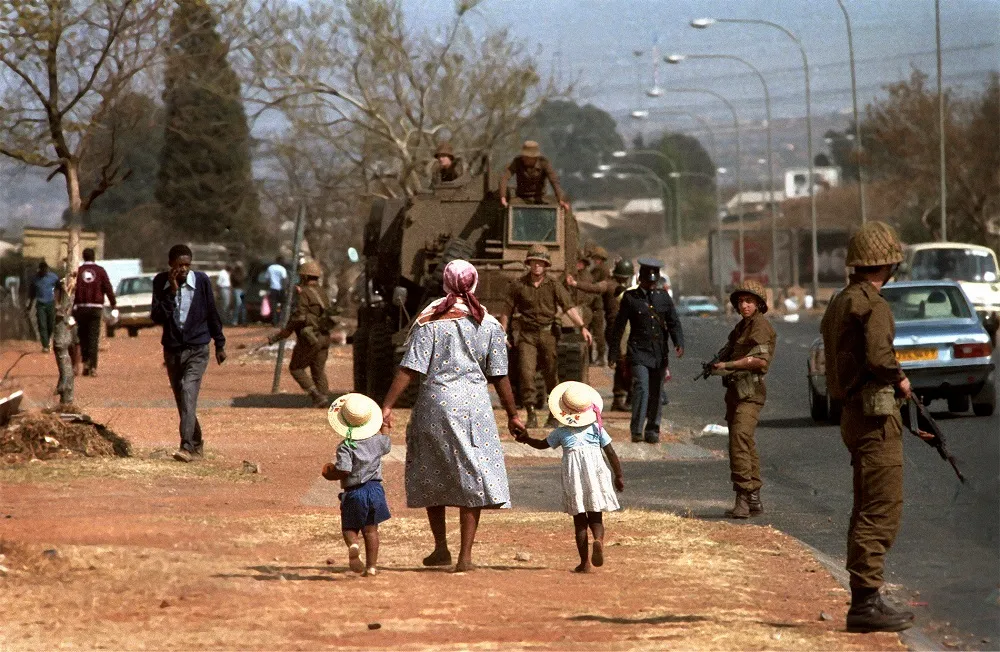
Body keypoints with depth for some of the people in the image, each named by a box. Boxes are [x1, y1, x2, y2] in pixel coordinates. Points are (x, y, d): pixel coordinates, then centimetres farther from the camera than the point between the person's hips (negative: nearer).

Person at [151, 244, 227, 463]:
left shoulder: (201, 280, -6)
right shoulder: (161, 282, -4)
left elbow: (212, 313, 4)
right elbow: (157, 317, -11)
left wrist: (220, 344, 10)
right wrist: (171, 291, -21)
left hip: (197, 349, -3)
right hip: (172, 349, 3)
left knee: (188, 392, -21)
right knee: (182, 400, 10)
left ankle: (188, 447, -29)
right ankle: (197, 443, 28)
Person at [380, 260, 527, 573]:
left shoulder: (430, 321, -3)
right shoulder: (488, 324, 2)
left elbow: (410, 369, -8)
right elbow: (499, 376, 5)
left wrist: (387, 405, -6)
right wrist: (512, 415, 14)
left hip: (435, 401, -1)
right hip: (473, 404, 1)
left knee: (430, 477, 16)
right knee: (471, 477, 4)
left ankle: (441, 547, 20)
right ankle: (465, 555, 1)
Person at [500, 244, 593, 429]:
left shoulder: (553, 285, 0)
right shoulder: (518, 285, 1)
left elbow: (568, 307, -10)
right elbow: (507, 311, 7)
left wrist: (582, 327, -22)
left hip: (548, 333, 0)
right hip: (527, 335, 0)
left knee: (551, 373, 5)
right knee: (526, 372, -13)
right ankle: (531, 414, -9)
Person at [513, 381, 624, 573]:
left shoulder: (562, 432, 6)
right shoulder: (596, 428, 6)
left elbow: (542, 444, 20)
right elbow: (611, 453, 6)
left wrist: (526, 439, 38)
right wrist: (619, 476, 14)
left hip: (573, 476, 0)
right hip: (595, 474, 0)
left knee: (580, 521, 8)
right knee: (595, 517, 8)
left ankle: (585, 562, 5)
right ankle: (598, 539, -26)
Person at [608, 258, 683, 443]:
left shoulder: (664, 297, 10)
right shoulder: (630, 298, 2)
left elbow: (673, 322, 7)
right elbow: (619, 326, 5)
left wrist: (679, 343, -10)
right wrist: (613, 352, 4)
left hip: (660, 352, 4)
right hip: (639, 350, -4)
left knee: (656, 392, 8)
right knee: (641, 388, -18)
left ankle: (652, 431, 19)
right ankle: (637, 430, -17)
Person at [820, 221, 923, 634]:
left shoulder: (840, 302, 15)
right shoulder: (873, 305, -15)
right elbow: (878, 355, -29)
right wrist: (900, 379, -10)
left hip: (854, 414, 10)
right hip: (876, 416, -10)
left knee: (867, 511, 14)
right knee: (881, 511, -9)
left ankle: (864, 602, 18)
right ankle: (866, 603, -12)